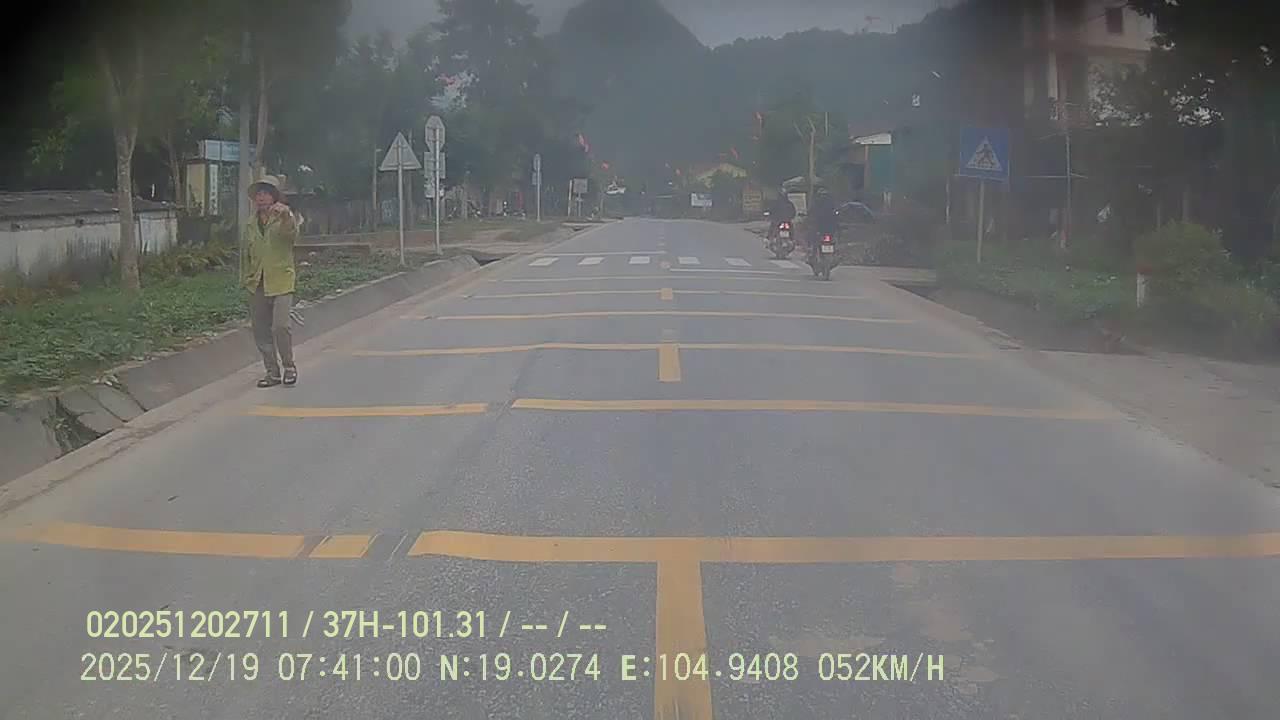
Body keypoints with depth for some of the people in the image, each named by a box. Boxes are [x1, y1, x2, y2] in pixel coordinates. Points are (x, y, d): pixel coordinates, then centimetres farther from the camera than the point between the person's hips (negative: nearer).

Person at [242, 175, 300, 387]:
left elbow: (292, 233, -25)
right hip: (257, 285, 5)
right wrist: (245, 278, 15)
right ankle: (272, 372, 18)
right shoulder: (251, 223, 14)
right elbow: (246, 253, 21)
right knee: (261, 331, 6)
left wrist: (286, 216, -44)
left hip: (280, 281, -5)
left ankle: (289, 366, 5)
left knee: (281, 326, -16)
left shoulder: (284, 218, -1)